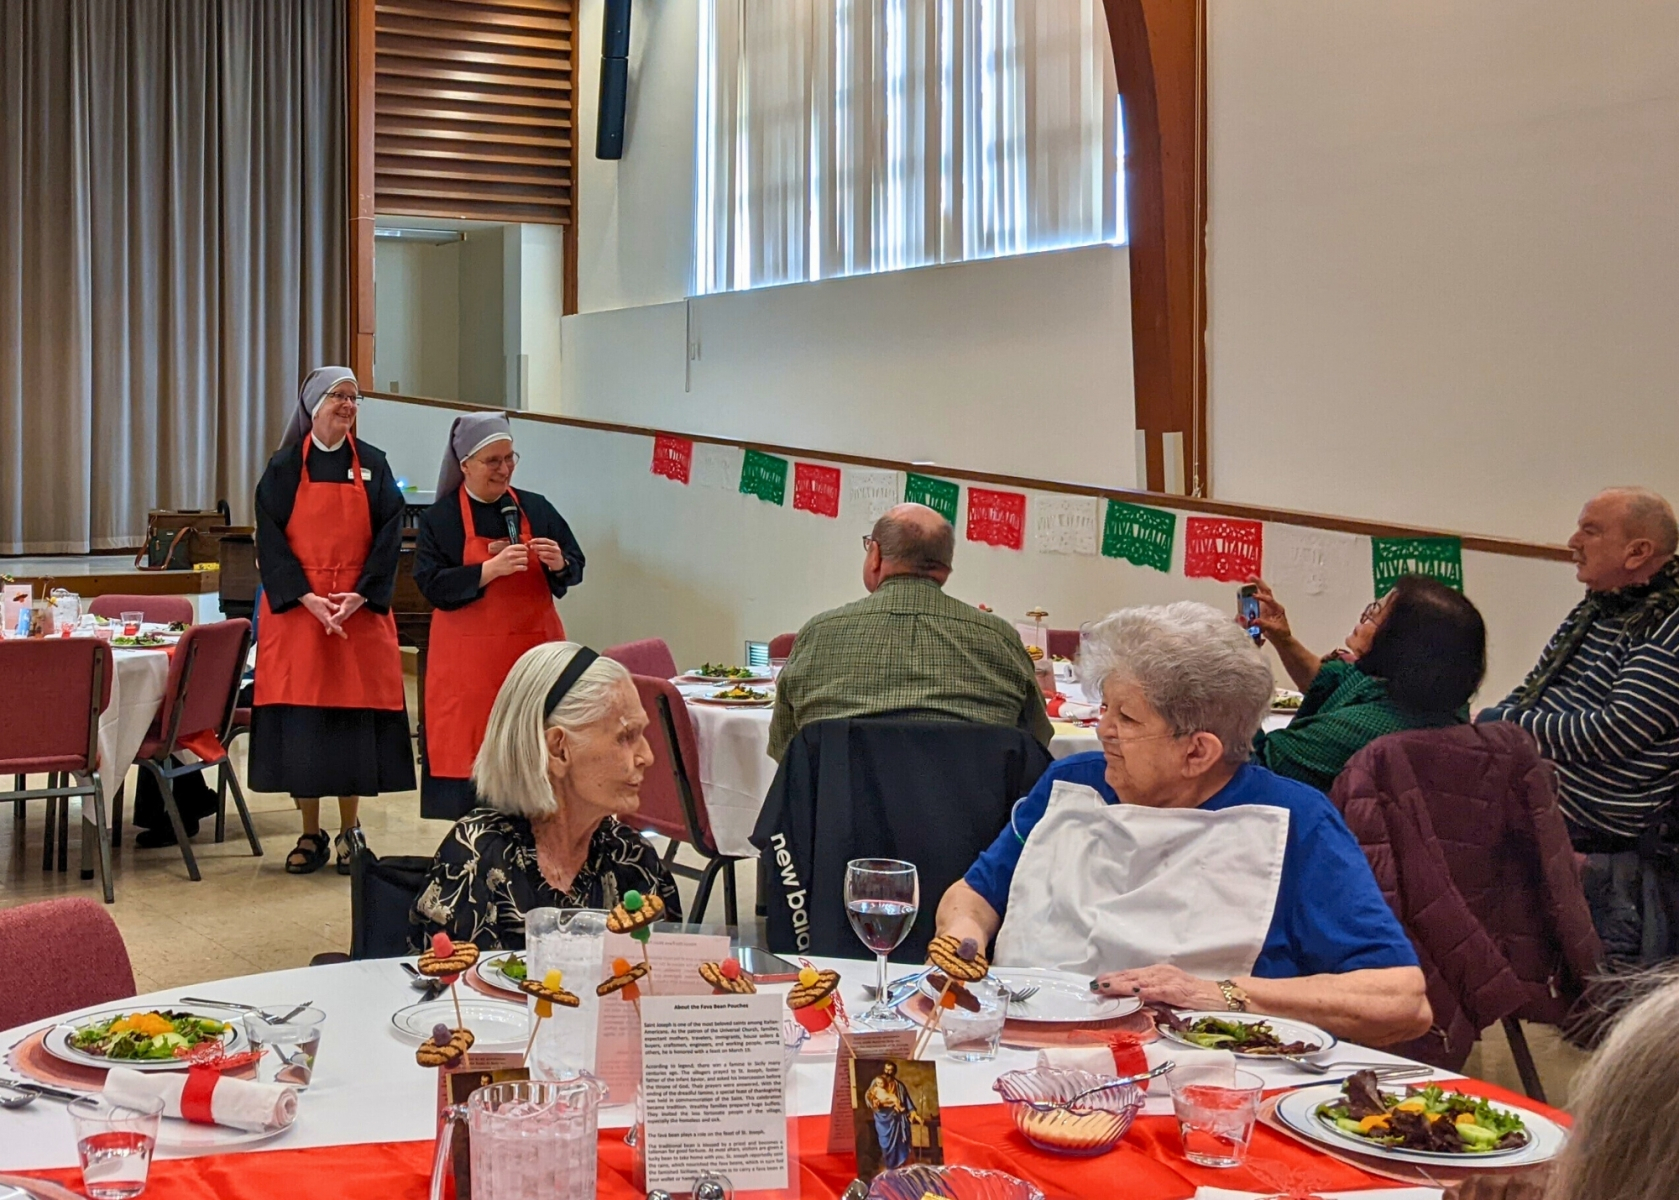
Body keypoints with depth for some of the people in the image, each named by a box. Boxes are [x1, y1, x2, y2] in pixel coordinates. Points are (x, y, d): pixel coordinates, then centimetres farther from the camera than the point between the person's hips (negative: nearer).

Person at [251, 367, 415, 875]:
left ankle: (349, 833, 12)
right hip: (296, 610, -1)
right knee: (300, 718, -1)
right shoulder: (284, 466, 3)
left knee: (354, 715, 0)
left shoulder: (373, 464, 6)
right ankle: (311, 835, 10)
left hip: (360, 610, 1)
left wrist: (359, 595, -13)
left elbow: (389, 536, 0)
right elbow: (270, 540, -3)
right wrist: (308, 598, -15)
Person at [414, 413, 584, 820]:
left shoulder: (536, 509, 8)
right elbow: (432, 585, -8)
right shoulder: (440, 518, 0)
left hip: (534, 650, 3)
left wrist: (558, 563, -12)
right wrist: (491, 569, -20)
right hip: (469, 659, -3)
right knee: (470, 752, -4)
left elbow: (576, 568, 11)